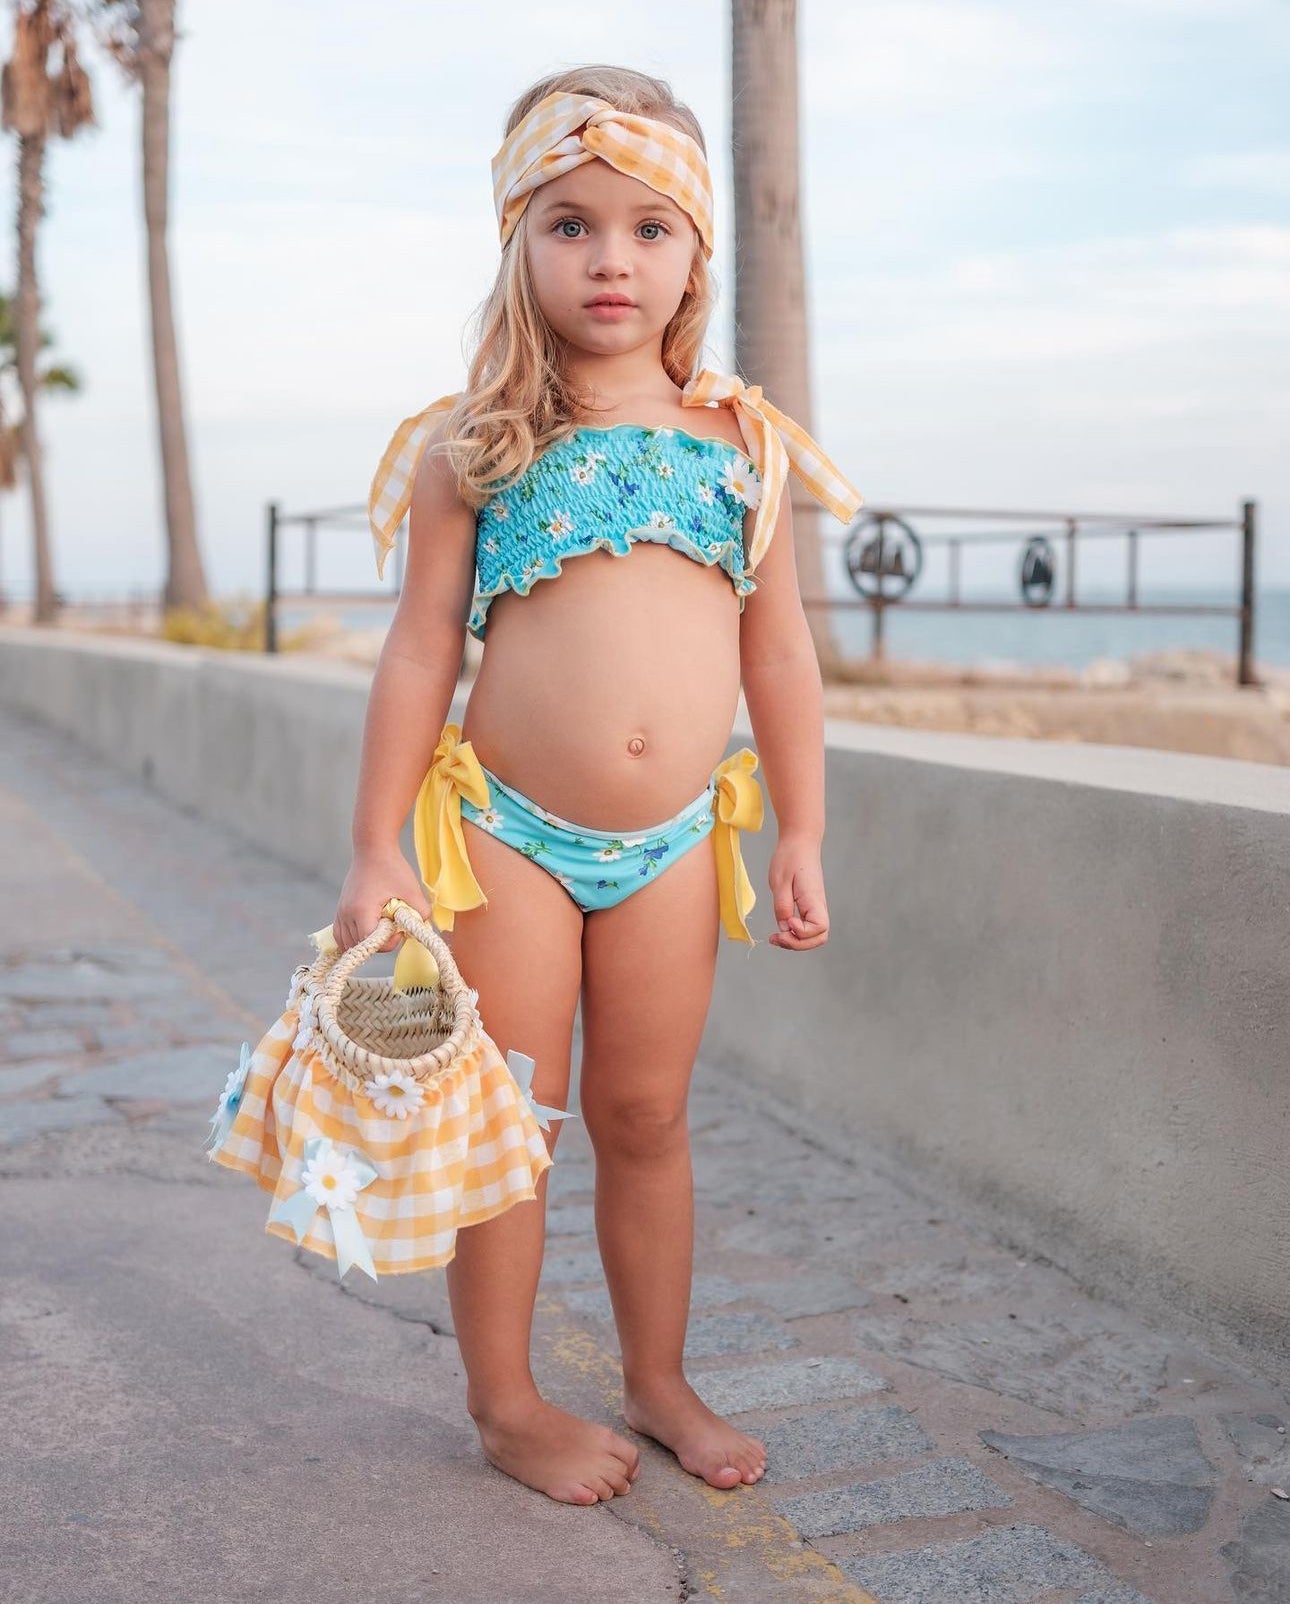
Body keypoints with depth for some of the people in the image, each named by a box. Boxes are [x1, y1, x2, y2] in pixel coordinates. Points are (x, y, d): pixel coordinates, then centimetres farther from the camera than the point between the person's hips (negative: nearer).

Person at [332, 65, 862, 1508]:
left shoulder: (741, 440, 4)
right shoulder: (473, 445, -3)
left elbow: (780, 653, 8)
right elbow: (421, 653, -3)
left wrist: (800, 836, 7)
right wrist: (377, 854, -3)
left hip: (673, 843, 2)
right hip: (509, 834, -2)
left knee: (645, 1120, 14)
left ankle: (657, 1382, 31)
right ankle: (507, 1405, 24)